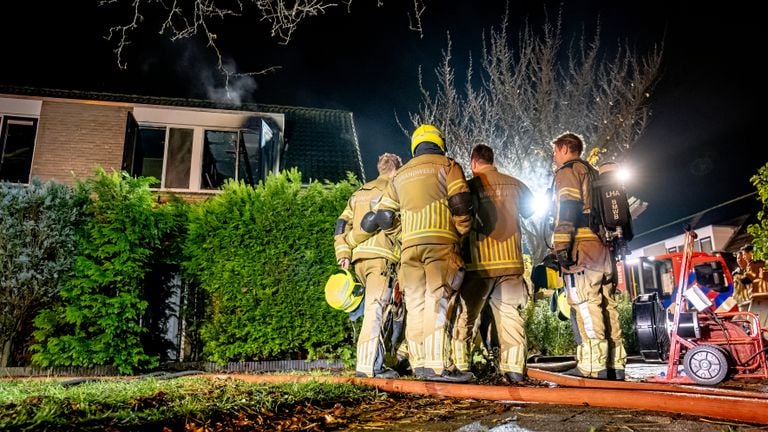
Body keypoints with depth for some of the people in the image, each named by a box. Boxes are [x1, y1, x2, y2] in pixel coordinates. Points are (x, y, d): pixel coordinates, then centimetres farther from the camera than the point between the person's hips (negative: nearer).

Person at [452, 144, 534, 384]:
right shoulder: (515, 184, 6)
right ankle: (514, 369, 5)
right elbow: (530, 210, 21)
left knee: (465, 317, 8)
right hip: (511, 260, 3)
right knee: (510, 315, 7)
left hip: (480, 261, -3)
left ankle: (459, 366, 7)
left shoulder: (472, 185, -7)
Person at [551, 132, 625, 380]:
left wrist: (561, 246, -17)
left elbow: (568, 210, -13)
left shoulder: (568, 171, 1)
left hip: (583, 248, -9)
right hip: (605, 249, 9)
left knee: (587, 306, -11)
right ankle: (615, 364, 10)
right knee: (607, 306, 8)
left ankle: (593, 365, -14)